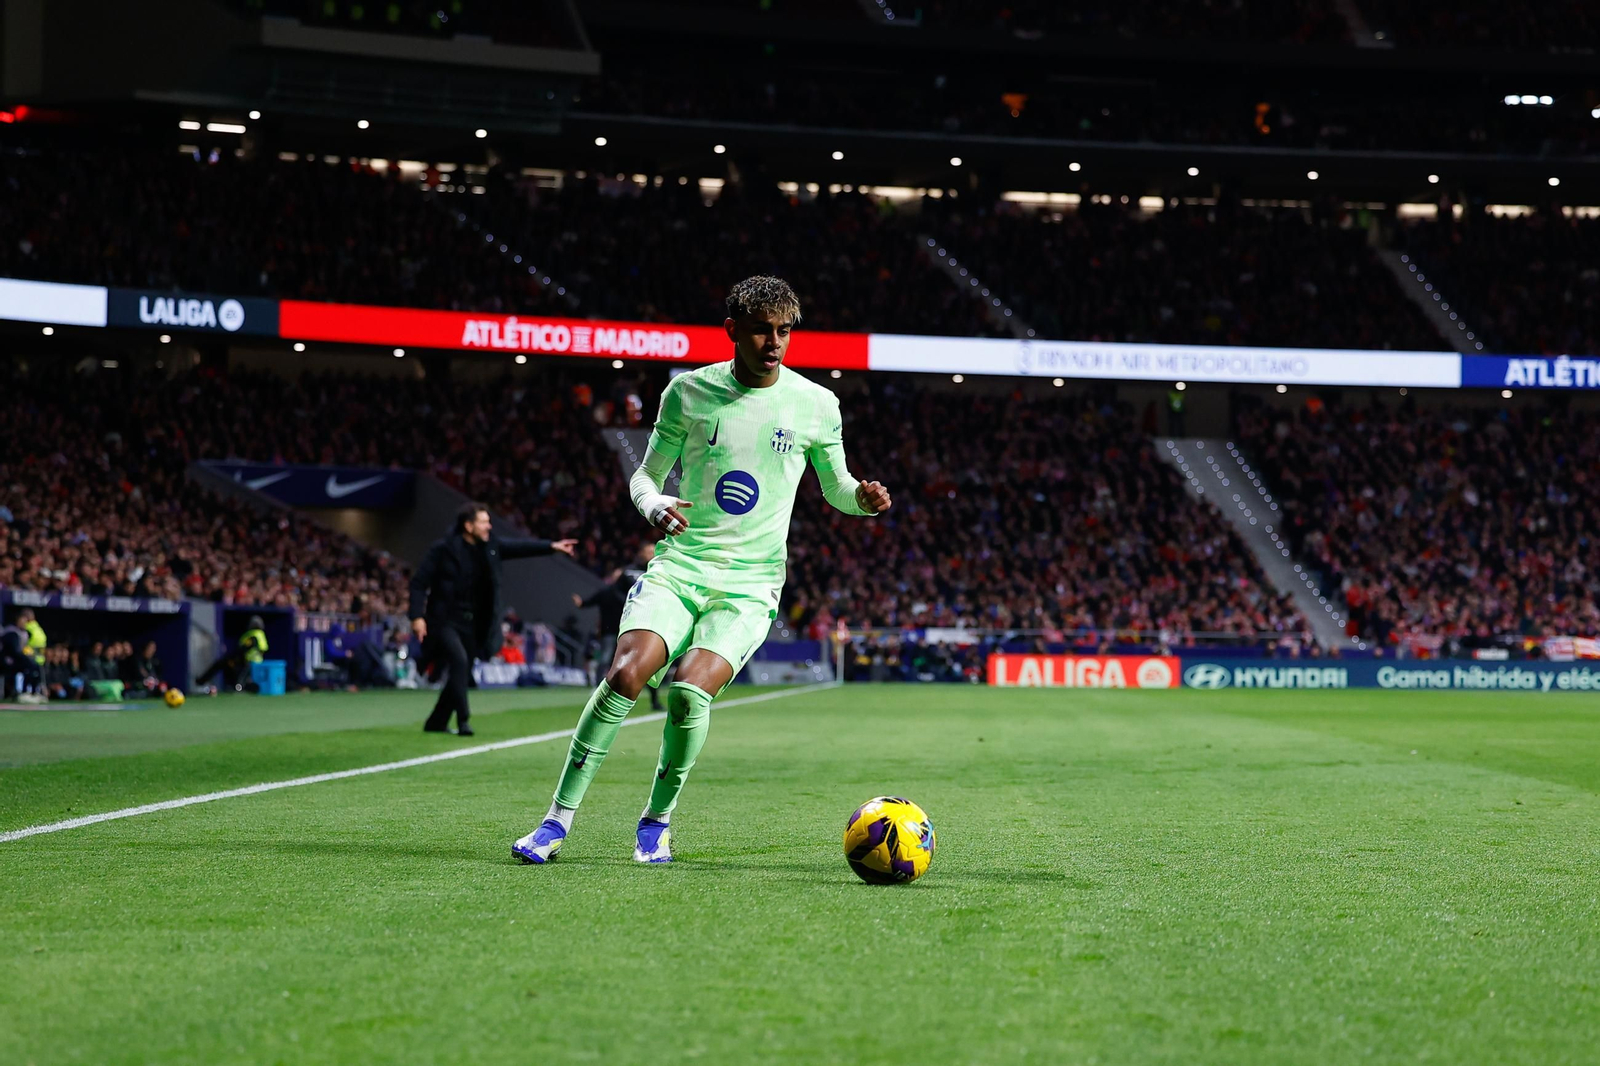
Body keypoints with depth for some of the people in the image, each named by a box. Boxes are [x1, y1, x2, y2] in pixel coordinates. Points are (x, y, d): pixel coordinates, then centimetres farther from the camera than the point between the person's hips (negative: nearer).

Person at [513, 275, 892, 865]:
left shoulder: (815, 405, 2)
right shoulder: (689, 391, 3)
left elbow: (835, 486, 15)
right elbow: (645, 474, 12)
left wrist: (863, 498, -8)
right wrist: (652, 504, -12)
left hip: (750, 583, -1)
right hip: (678, 565, 1)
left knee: (690, 690, -24)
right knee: (626, 673, -23)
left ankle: (658, 819, 0)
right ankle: (558, 820, -12)